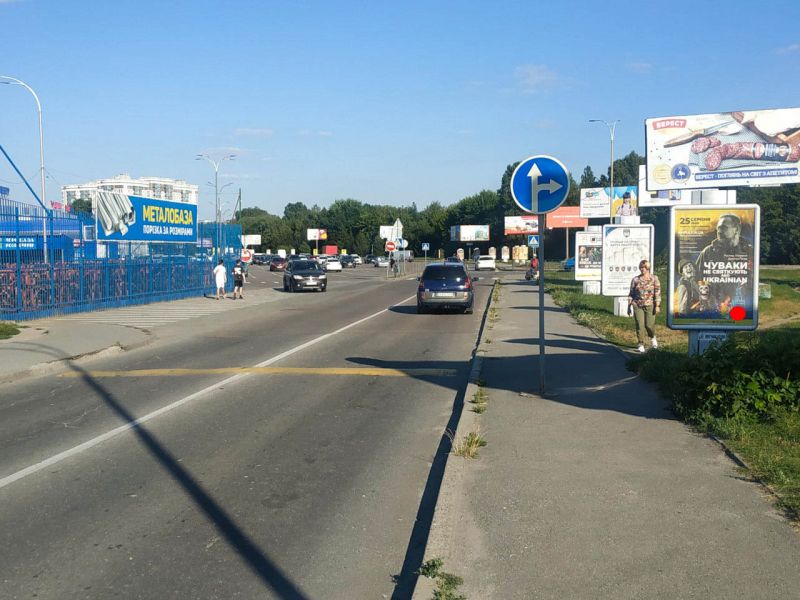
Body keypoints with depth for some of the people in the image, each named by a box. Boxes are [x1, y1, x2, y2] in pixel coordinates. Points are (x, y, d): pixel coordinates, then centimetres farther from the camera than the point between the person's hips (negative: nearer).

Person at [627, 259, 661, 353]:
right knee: (640, 325, -5)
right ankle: (641, 345, 4)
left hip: (650, 306, -1)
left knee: (649, 325, -2)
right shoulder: (635, 279, 6)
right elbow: (631, 293, 9)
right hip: (637, 306, 1)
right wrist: (629, 306, 5)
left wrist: (657, 306, -9)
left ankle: (652, 337, 31)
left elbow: (657, 293, -2)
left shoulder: (654, 278, 2)